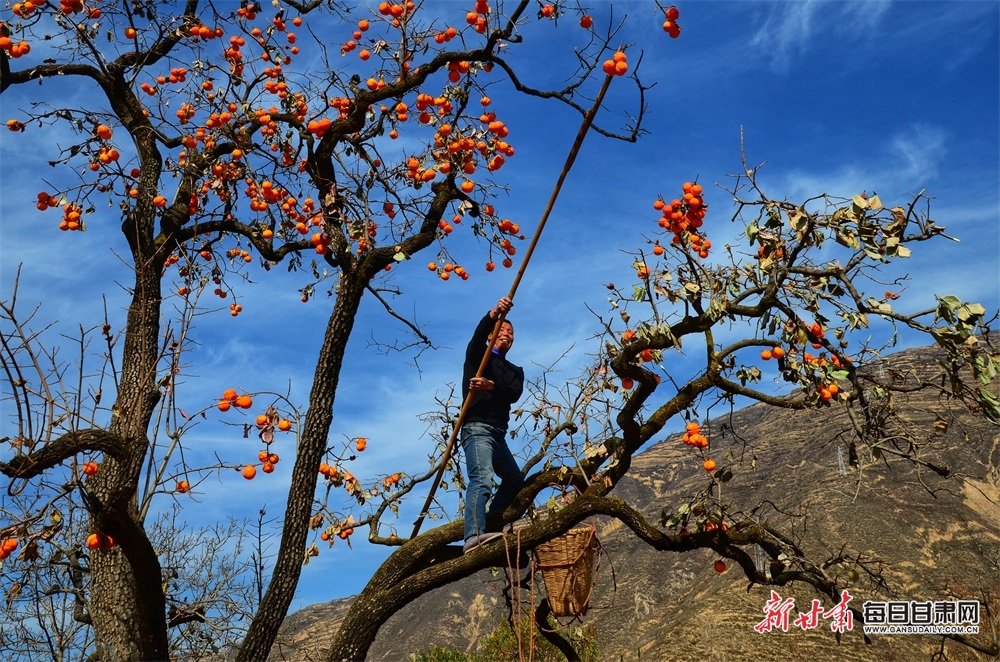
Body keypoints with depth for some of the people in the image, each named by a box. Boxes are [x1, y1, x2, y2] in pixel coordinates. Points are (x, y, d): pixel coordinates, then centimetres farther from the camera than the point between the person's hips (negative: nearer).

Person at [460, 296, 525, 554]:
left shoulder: (515, 371, 22)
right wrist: (494, 313, -34)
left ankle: (489, 525, 30)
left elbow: (514, 394, -2)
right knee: (482, 479, -28)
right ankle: (474, 536, -43)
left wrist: (490, 386, -23)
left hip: (498, 433, 8)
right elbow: (478, 334, -14)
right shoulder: (478, 355, 11)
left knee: (515, 480, 20)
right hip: (477, 428, -7)